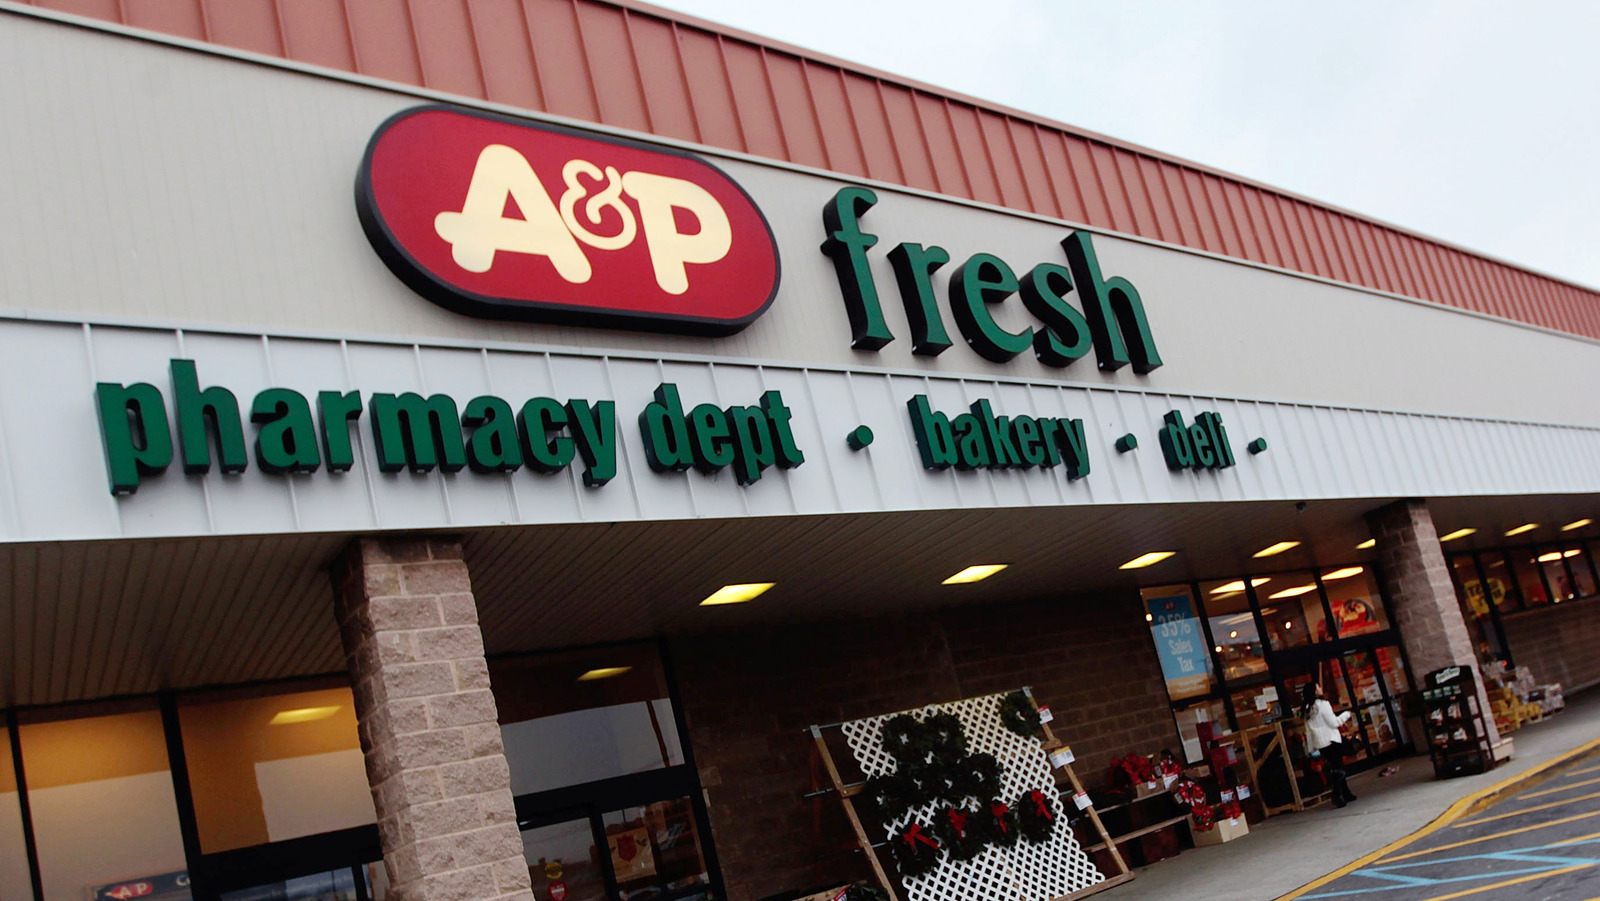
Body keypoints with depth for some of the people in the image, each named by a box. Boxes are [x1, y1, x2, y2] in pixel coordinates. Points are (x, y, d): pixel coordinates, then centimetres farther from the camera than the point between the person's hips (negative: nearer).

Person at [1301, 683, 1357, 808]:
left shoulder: (1306, 709, 9)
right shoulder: (1322, 704, -13)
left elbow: (1308, 731, 13)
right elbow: (1333, 722, -12)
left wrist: (1312, 748, 18)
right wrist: (1346, 715, 3)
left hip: (1320, 744, 7)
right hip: (1331, 740, -7)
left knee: (1335, 768, 15)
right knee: (1337, 769, -4)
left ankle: (1346, 794, 21)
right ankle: (1337, 797, -14)